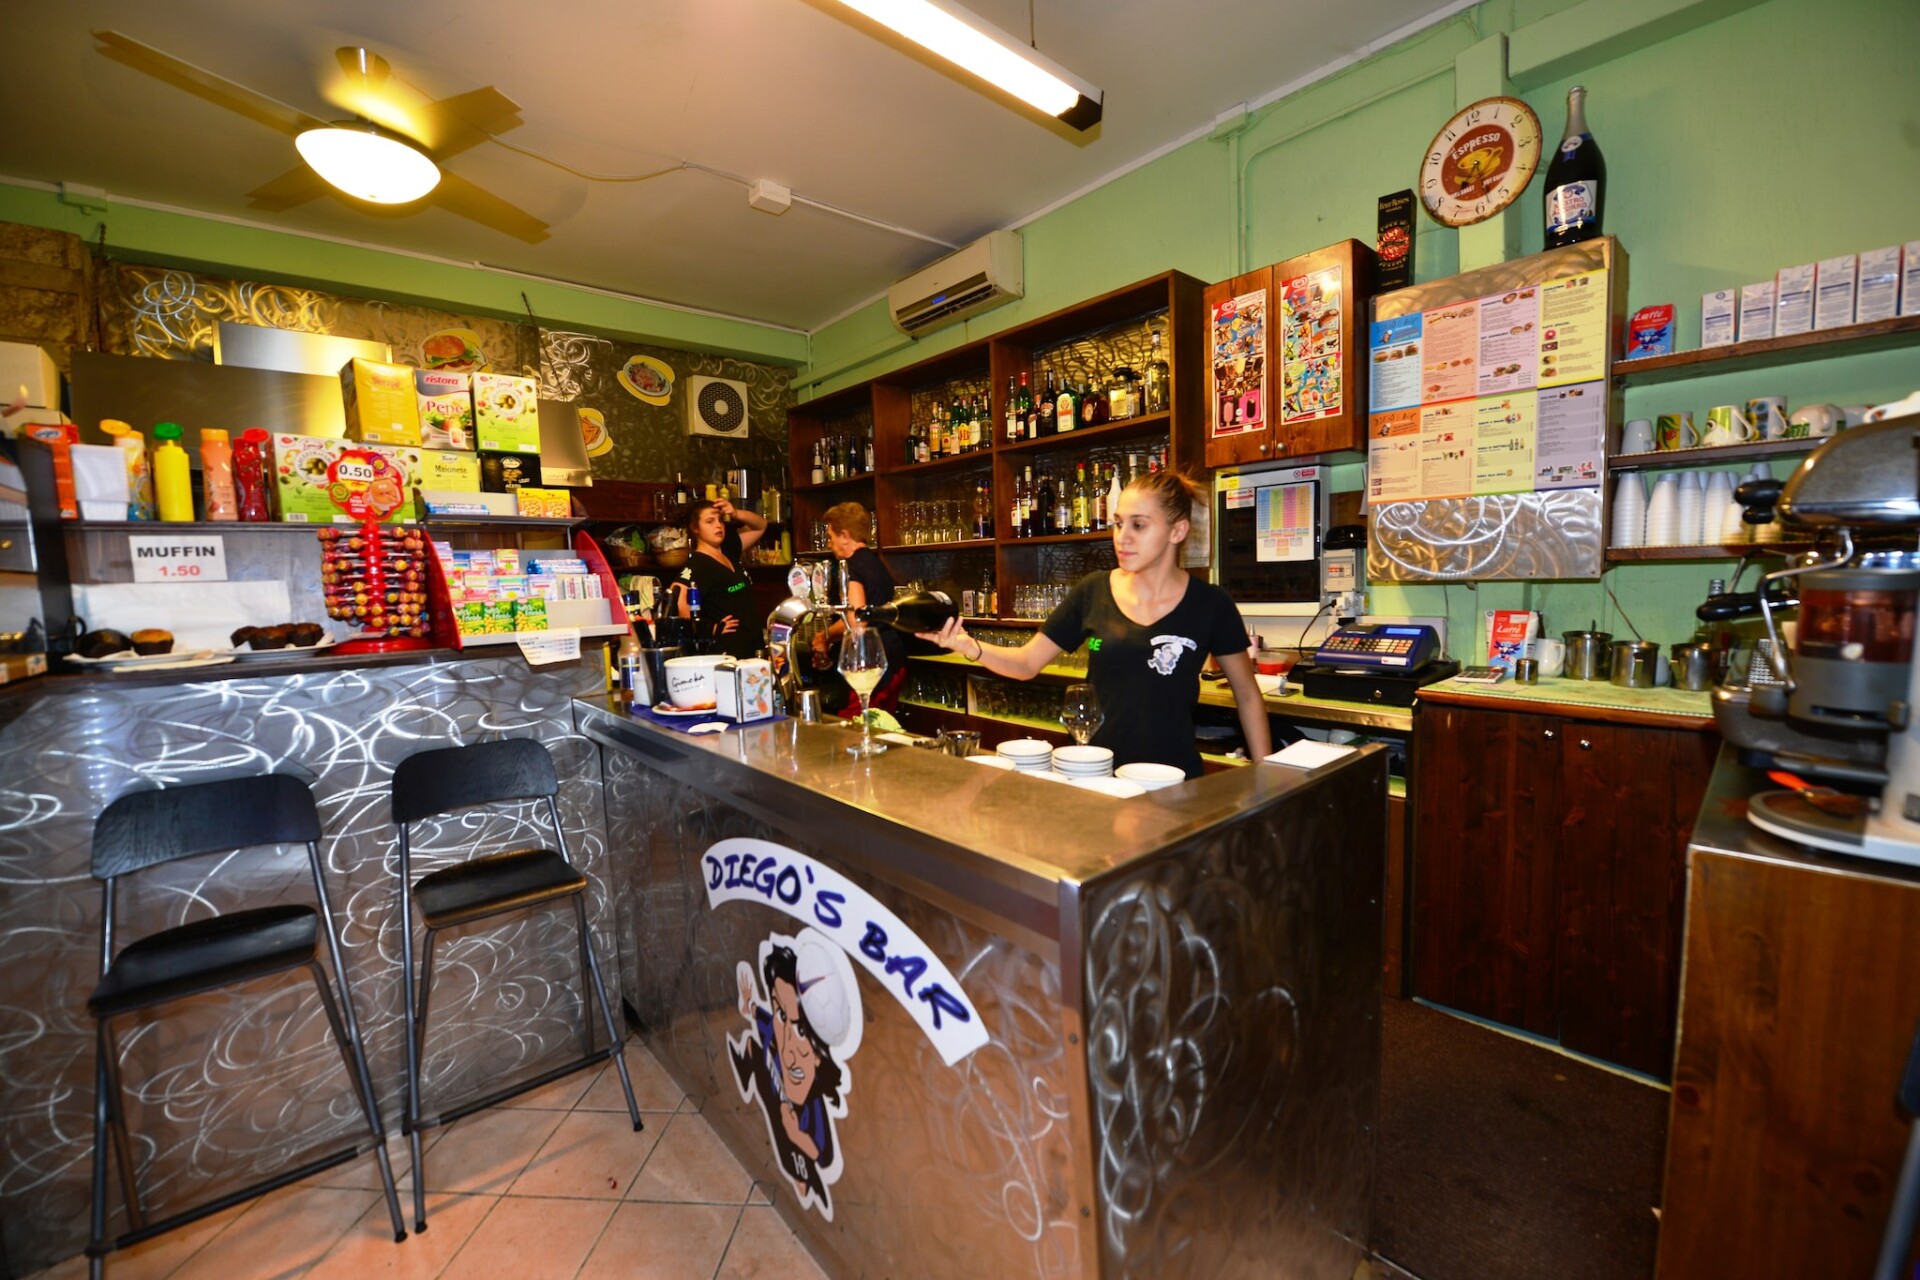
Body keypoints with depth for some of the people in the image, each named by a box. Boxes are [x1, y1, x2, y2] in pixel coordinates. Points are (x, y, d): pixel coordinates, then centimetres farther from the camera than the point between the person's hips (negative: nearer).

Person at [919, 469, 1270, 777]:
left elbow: (1247, 694, 3)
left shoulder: (1209, 605, -8)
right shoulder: (1093, 591, -5)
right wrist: (971, 647, -18)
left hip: (1172, 778, -1)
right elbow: (1027, 663, -1)